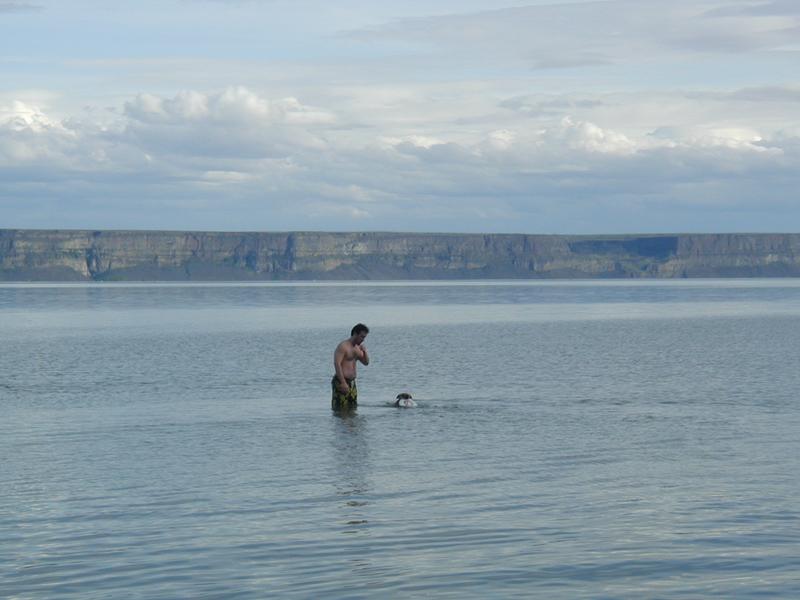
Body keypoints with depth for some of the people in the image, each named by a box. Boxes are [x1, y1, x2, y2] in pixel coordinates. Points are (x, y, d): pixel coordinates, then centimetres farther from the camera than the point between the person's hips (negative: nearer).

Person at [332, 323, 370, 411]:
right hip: (341, 382, -9)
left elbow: (366, 362, 21)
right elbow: (337, 364, -21)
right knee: (341, 410, -12)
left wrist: (364, 352, -1)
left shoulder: (357, 348, 16)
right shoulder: (343, 346, -12)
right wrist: (343, 383, -25)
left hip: (352, 383, 9)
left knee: (352, 409, 10)